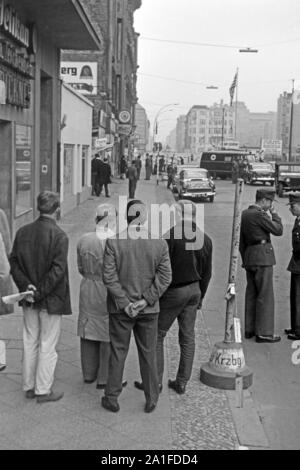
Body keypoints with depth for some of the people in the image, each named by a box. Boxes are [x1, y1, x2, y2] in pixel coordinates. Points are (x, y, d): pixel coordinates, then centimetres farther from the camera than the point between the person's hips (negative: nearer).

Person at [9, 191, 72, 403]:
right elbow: (57, 270, -21)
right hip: (52, 300, -6)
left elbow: (14, 263, 0)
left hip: (29, 299, 6)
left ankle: (29, 387, 27)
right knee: (48, 345, 5)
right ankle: (43, 390, 15)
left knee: (30, 342, 16)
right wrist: (40, 293, -15)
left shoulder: (22, 232, 2)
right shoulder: (59, 235, -16)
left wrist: (26, 286, -6)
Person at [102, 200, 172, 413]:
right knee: (149, 354, 13)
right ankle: (151, 400, 24)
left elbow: (109, 276, -14)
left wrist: (124, 303, -10)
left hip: (120, 308, -1)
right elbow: (165, 277, -9)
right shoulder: (160, 243, -7)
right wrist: (146, 300, -8)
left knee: (118, 352, 12)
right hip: (149, 309, 1)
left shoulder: (114, 242, -12)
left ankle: (112, 398, 22)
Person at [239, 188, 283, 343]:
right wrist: (274, 213, 0)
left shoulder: (244, 214, 14)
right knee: (265, 295, -5)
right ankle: (264, 332, -3)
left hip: (249, 256, 9)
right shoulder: (259, 215, -14)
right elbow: (278, 230, -11)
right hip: (262, 256, -9)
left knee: (251, 294, 12)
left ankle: (249, 329, 17)